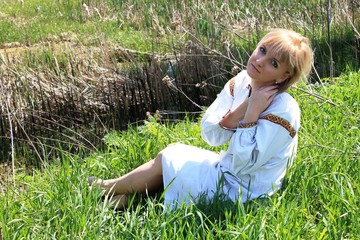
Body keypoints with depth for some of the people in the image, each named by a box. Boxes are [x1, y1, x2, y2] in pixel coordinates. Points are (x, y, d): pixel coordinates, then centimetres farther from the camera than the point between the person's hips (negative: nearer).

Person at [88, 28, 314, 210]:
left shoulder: (283, 111, -27)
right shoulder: (241, 82, -5)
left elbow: (242, 164, -29)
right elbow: (209, 134, -8)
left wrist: (251, 113, -30)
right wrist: (241, 109, -23)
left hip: (241, 191, -7)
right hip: (228, 170, 7)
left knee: (165, 160, 0)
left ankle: (108, 188, 22)